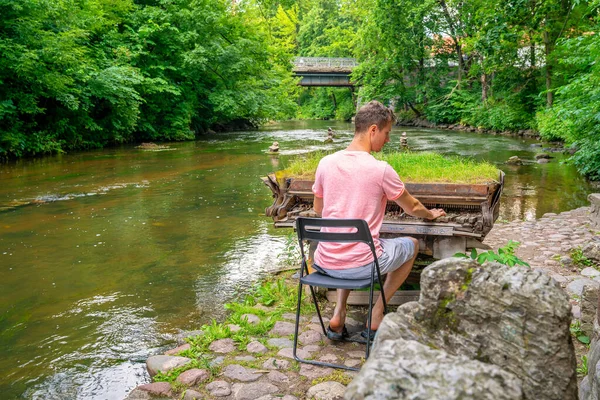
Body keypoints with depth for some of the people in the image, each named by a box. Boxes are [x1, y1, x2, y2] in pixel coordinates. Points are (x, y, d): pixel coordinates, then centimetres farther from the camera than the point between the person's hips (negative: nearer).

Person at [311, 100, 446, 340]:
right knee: (412, 245, 23)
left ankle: (339, 313, 25)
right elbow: (412, 208, 4)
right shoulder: (381, 170, -13)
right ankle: (377, 314, 20)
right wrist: (431, 215, 27)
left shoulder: (326, 163, -1)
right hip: (360, 266, -4)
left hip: (325, 263, 5)